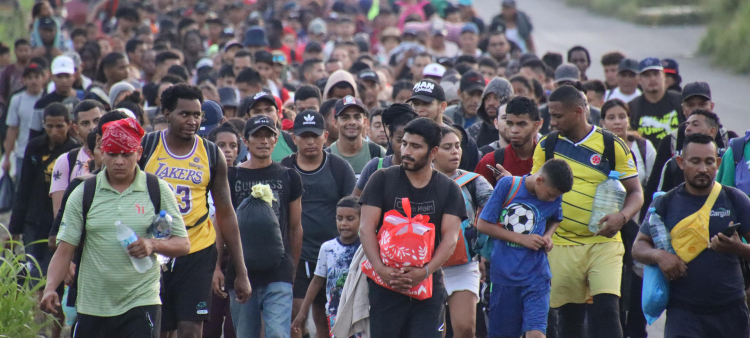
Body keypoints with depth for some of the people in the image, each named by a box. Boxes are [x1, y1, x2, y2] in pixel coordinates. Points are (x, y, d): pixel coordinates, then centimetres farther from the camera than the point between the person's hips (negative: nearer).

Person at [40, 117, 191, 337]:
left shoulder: (158, 191, 2)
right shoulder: (84, 194, 4)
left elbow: (183, 244, 3)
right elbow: (65, 248, 1)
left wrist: (153, 244, -17)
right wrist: (50, 287, -15)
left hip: (141, 301, -2)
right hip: (92, 306, 2)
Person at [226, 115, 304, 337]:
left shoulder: (288, 177, 8)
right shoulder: (232, 177, 6)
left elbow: (295, 227, 14)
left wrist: (293, 268, 13)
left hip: (278, 274, -1)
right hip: (241, 273, 1)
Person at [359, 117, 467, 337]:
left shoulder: (448, 189, 6)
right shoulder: (382, 180, 4)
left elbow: (450, 238, -2)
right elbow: (366, 228, -3)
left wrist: (425, 272, -19)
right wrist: (381, 269, -18)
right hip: (385, 284, 0)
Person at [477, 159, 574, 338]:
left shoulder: (555, 197, 0)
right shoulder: (508, 185, -9)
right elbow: (482, 224, -8)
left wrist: (548, 235, 0)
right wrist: (521, 239, -12)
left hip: (536, 275, 1)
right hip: (504, 274, -1)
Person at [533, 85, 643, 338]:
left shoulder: (612, 146, -1)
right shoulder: (547, 146, 7)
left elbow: (635, 192, 1)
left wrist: (621, 217, -18)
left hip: (604, 243, -3)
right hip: (561, 246, 3)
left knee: (607, 309, -16)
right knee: (569, 317, 6)